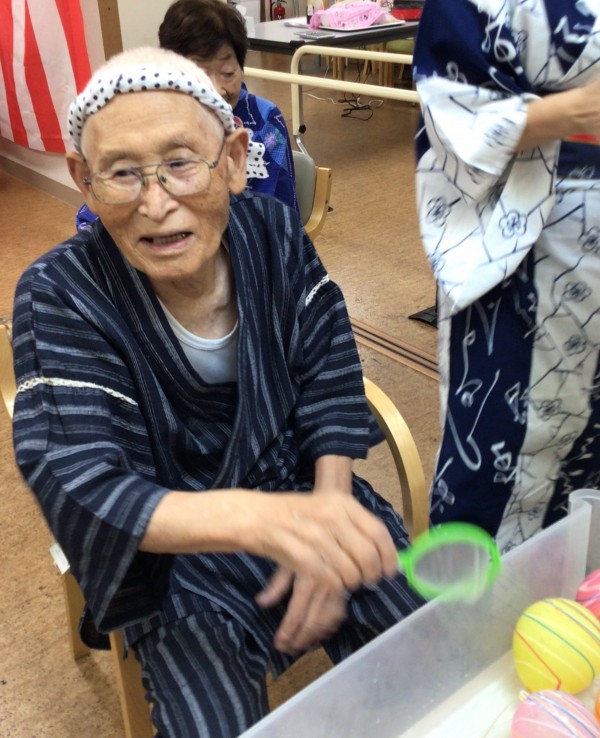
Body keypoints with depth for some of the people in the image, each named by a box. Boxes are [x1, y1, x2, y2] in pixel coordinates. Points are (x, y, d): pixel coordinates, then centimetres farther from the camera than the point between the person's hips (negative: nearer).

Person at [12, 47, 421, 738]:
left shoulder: (273, 233, -9)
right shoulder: (59, 297, -19)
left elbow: (328, 382, -3)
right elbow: (82, 491, -27)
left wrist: (325, 521, -16)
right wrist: (258, 519, -46)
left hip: (296, 478, 3)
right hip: (172, 538, -2)